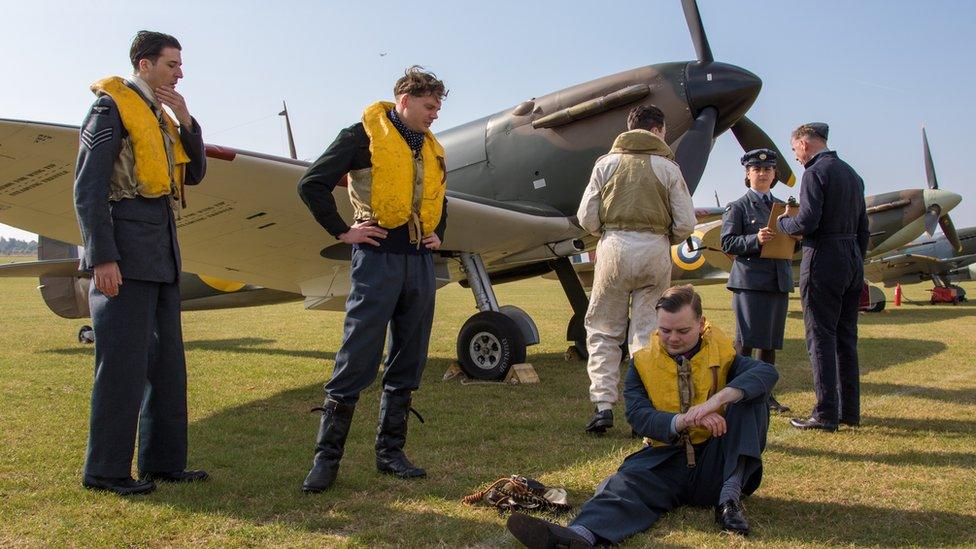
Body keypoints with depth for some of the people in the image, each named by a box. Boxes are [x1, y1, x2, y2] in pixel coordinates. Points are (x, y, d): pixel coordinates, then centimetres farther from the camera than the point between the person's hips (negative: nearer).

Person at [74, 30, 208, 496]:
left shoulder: (160, 116, 20)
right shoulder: (112, 106, -3)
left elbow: (195, 174, 16)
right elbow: (88, 187, -11)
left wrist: (186, 121, 3)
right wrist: (102, 258, -19)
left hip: (161, 255, 9)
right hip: (125, 254, -9)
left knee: (166, 359, 10)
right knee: (122, 361, -6)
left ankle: (163, 460, 18)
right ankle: (105, 470, 4)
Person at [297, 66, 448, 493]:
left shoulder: (433, 149, 18)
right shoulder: (364, 135, -2)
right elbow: (312, 184, -6)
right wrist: (342, 231, -7)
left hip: (420, 262, 7)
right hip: (378, 258, -6)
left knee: (407, 365, 8)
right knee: (356, 361, -6)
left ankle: (390, 452, 18)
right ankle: (326, 457, 3)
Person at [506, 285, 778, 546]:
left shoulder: (722, 354, 3)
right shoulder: (643, 363, 4)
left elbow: (767, 372, -17)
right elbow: (638, 415, -11)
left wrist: (718, 399, -35)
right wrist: (681, 421, -33)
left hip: (715, 463, 0)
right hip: (666, 459, 0)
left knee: (749, 392, -18)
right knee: (625, 484, -31)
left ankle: (730, 495, -24)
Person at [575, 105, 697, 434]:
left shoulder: (606, 163, 7)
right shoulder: (668, 167, 5)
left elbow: (586, 217, 1)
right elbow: (685, 223, 0)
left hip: (614, 249, 0)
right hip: (655, 252, 0)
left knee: (602, 330, 10)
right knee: (647, 333, 7)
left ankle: (603, 404, 1)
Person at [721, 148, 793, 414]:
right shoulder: (738, 207, 2)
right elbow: (727, 243, -7)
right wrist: (756, 240, -22)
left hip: (779, 280, 5)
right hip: (750, 281, -5)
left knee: (771, 341, 9)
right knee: (746, 340, -6)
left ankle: (766, 394, 18)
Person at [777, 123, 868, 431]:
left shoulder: (815, 172, -9)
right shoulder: (852, 174, 17)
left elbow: (807, 223, -19)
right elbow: (863, 228, 18)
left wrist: (782, 224, 0)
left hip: (824, 258, -8)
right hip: (853, 257, 8)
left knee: (820, 337, -5)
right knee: (846, 337, 12)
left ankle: (826, 414, -6)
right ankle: (849, 411, 16)